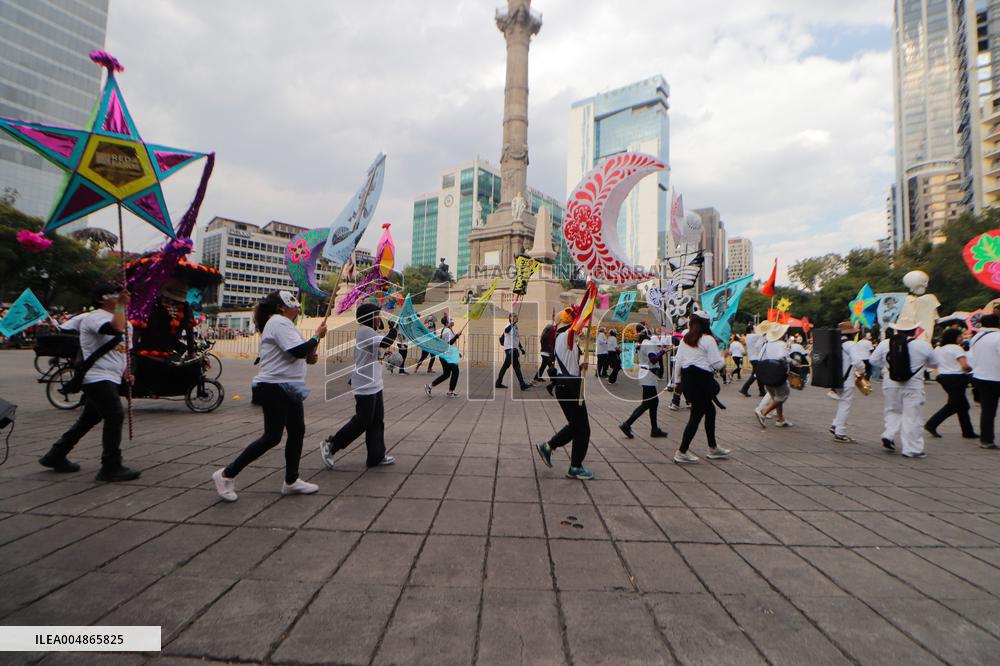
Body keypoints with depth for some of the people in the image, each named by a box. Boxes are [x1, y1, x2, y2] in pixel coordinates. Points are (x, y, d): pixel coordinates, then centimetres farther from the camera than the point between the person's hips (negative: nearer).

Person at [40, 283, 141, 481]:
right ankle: (111, 467, -12)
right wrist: (120, 305, -22)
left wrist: (126, 373, 11)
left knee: (89, 419, 18)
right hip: (98, 378, -10)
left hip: (111, 380, 10)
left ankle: (56, 456, 34)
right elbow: (116, 328, -33)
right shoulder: (94, 317, -10)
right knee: (115, 416, -16)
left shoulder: (126, 322, 19)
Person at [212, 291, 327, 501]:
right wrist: (317, 337, -10)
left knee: (297, 432, 11)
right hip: (275, 388, -11)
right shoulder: (279, 322, -14)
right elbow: (298, 350, -25)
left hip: (288, 388, 11)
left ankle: (291, 481, 21)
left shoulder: (282, 324, 20)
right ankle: (227, 474, 7)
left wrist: (308, 357, 6)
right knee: (272, 437, -6)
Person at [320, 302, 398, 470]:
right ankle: (330, 445, 12)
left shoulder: (368, 332, 16)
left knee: (377, 421, 11)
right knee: (361, 421, -2)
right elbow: (385, 343, -28)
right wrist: (395, 327, -16)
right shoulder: (365, 330, -17)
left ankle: (376, 456, 17)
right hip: (365, 386, -10)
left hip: (373, 384, 10)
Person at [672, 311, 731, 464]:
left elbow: (678, 362, 9)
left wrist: (680, 381, 18)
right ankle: (682, 453, 2)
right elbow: (717, 364, -11)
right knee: (696, 415, 0)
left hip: (687, 378, 8)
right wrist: (723, 357, 10)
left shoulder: (684, 340, 9)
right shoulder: (708, 340, -9)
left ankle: (713, 448, 32)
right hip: (702, 379, -7)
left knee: (710, 410, 21)